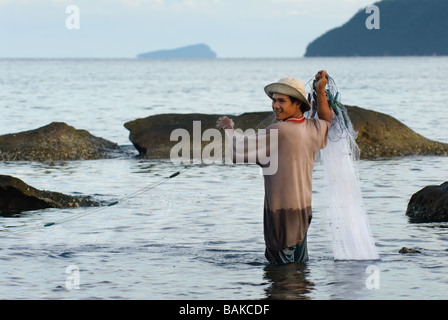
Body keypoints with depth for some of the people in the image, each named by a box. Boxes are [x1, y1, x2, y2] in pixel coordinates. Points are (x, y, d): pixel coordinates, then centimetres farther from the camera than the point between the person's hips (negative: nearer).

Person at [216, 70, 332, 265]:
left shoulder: (280, 132, -18)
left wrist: (229, 128, 6)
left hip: (281, 210, -8)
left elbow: (240, 149, -12)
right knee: (300, 263, 16)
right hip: (304, 207, 8)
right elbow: (327, 122, 32)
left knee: (284, 265, -4)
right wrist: (321, 91, 26)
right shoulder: (314, 128, 4)